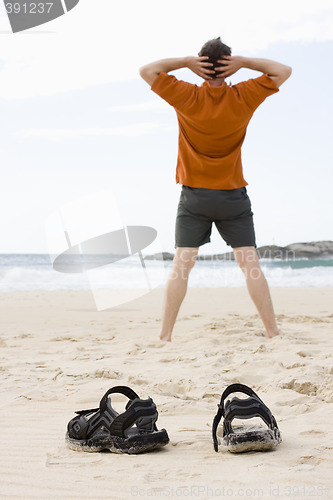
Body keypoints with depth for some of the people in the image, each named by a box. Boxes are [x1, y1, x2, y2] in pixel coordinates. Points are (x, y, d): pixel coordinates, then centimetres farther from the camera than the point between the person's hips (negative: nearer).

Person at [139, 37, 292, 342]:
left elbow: (147, 70, -2)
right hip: (233, 196, 1)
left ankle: (165, 336, 2)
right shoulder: (243, 98, -6)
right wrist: (244, 62, -6)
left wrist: (186, 62, -7)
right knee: (250, 264, 2)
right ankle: (273, 333, 3)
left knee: (181, 265, 1)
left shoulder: (188, 97, -9)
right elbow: (283, 71, 3)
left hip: (194, 196, 0)